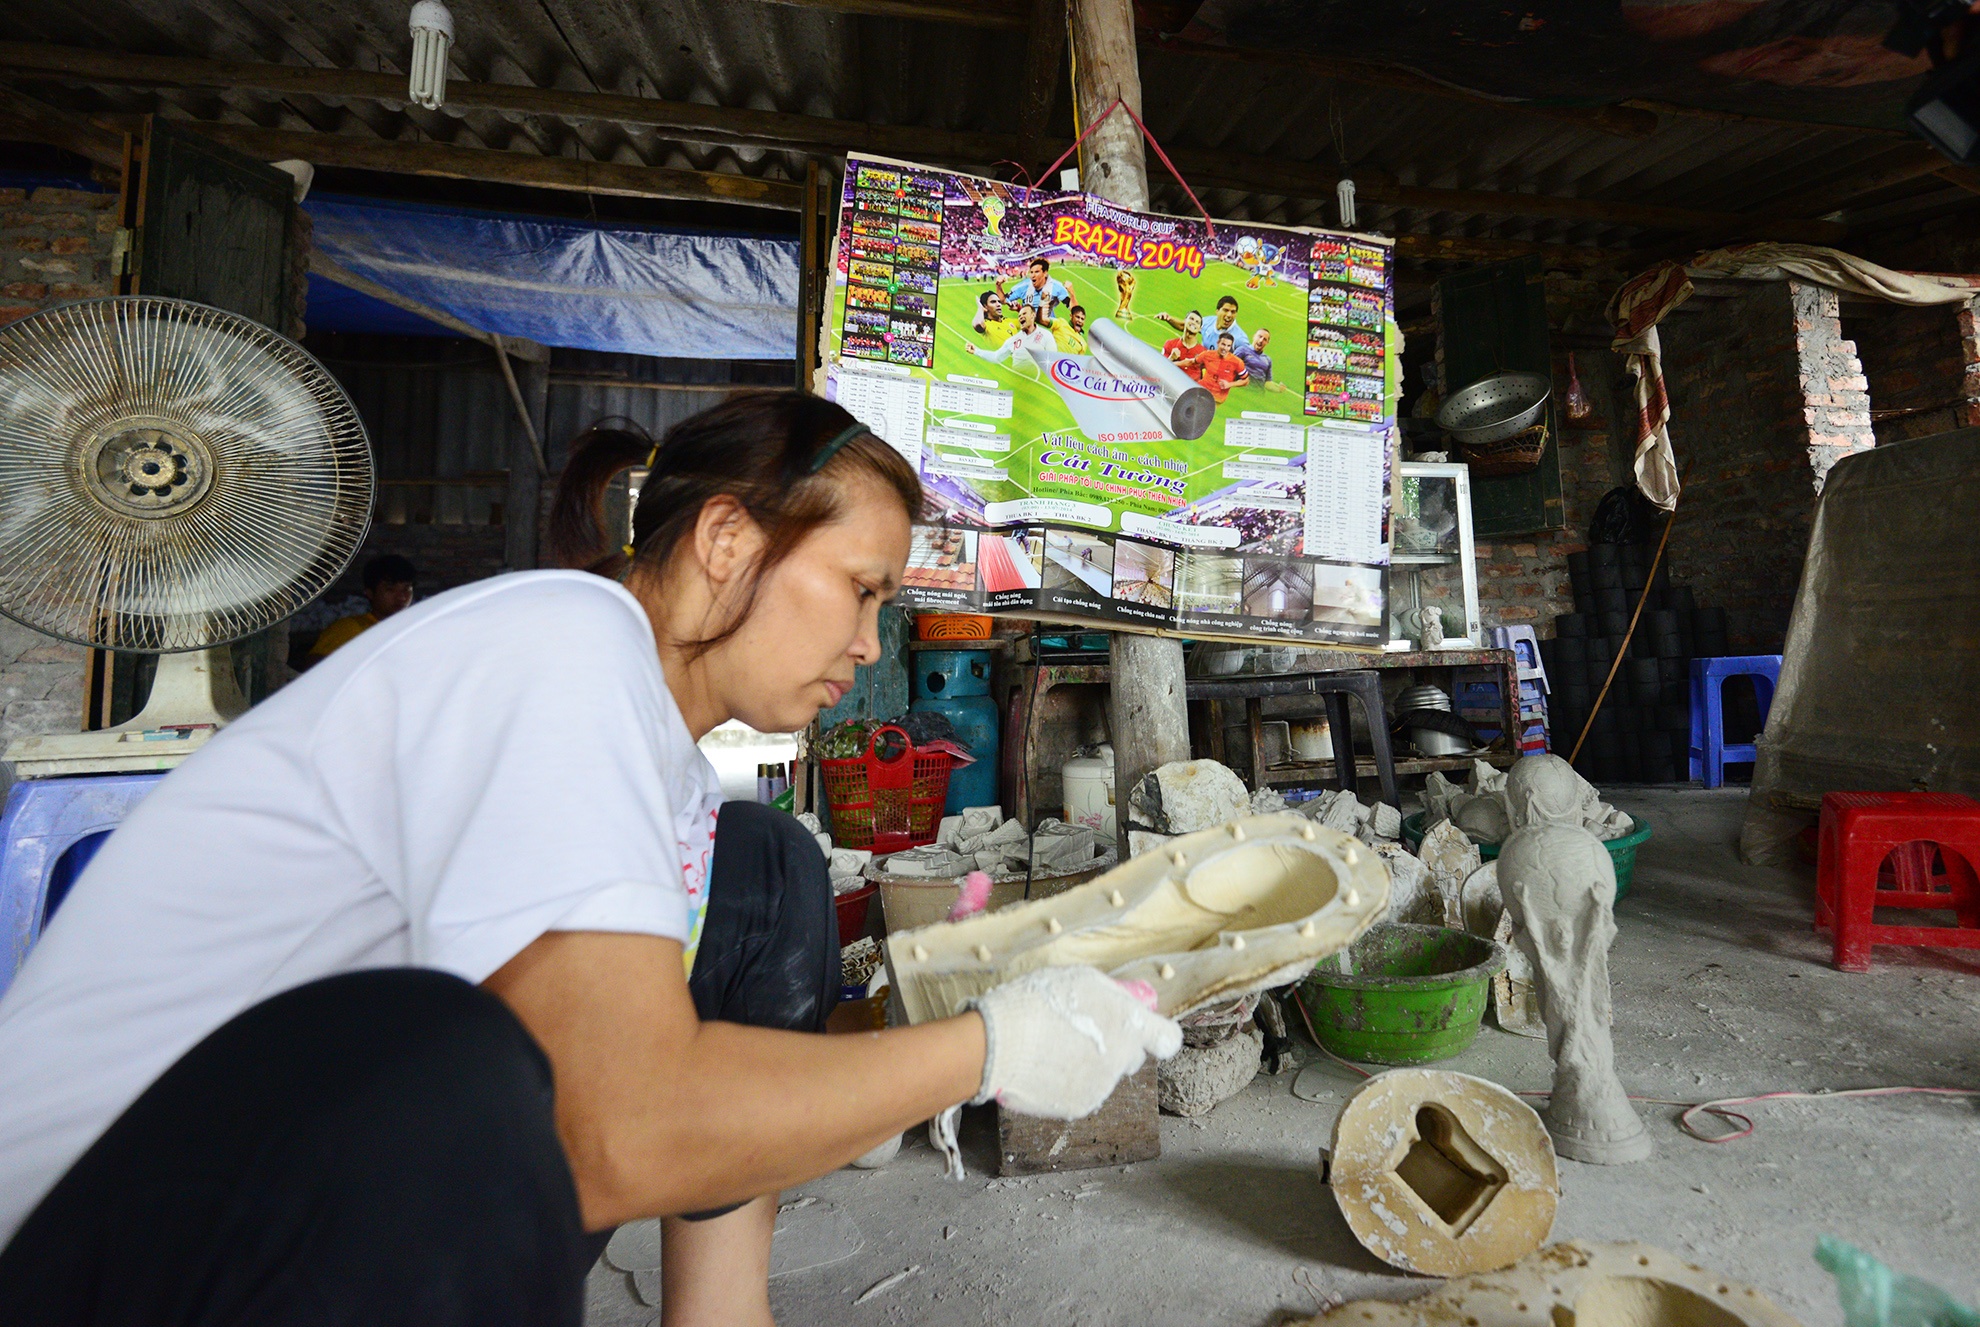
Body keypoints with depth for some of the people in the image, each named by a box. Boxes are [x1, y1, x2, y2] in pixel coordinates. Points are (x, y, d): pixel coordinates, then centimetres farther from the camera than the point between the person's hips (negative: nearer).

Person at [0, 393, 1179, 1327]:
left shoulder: (657, 724, 4)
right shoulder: (564, 637, -22)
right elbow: (618, 1138, -31)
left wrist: (891, 1076, 4)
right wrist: (988, 1049, -20)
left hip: (356, 1155, 8)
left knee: (763, 875, 1)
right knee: (436, 1071, -39)